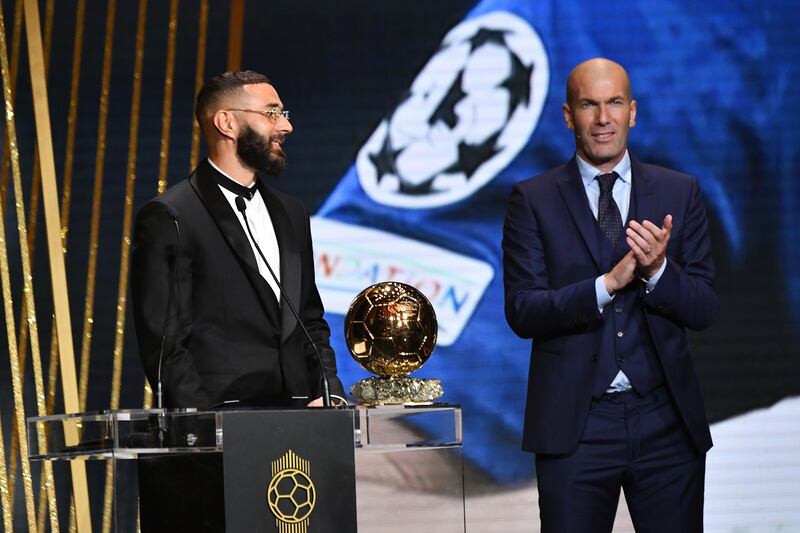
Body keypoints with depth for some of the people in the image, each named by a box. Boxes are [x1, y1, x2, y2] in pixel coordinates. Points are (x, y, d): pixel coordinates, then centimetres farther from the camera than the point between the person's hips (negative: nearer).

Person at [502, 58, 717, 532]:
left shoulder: (679, 193, 6)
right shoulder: (534, 200, 1)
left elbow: (705, 310, 2)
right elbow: (522, 312, -7)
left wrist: (658, 270, -18)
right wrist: (608, 284, -20)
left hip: (666, 421, 2)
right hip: (575, 424, -2)